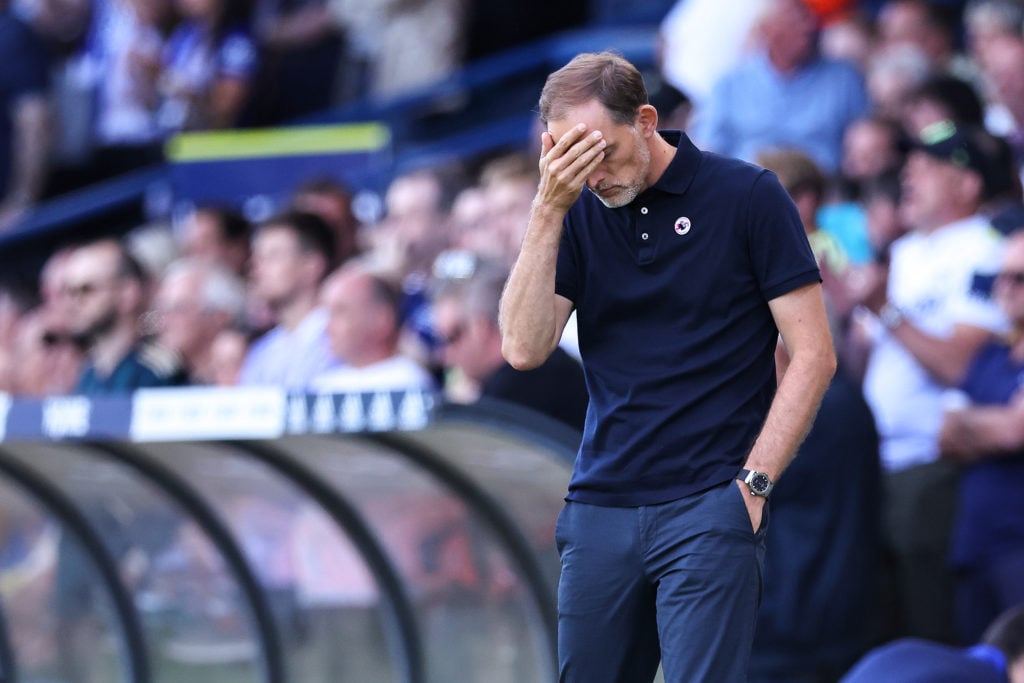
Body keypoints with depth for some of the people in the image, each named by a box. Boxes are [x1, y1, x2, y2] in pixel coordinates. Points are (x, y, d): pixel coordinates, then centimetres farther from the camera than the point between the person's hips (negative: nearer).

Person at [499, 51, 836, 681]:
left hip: (707, 508, -5)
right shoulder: (579, 214, 9)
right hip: (600, 506, 5)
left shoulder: (747, 196, -3)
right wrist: (549, 209, -9)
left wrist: (753, 483, -9)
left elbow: (813, 355, -3)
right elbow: (524, 348, -3)